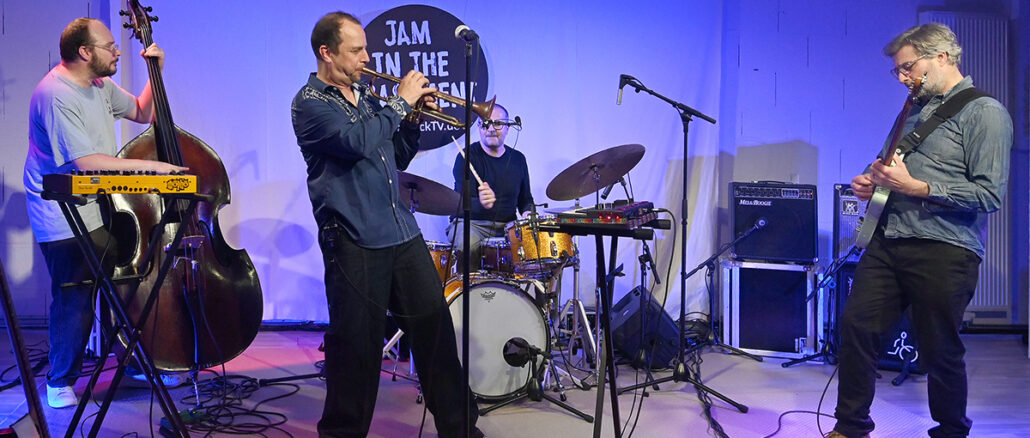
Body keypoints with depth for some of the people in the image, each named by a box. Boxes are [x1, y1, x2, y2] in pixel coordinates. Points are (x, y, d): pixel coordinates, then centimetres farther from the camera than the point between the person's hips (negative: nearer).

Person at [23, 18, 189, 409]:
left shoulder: (100, 85, 8)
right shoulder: (55, 95, -21)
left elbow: (143, 113, 21)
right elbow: (85, 161, -27)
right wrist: (149, 165, -26)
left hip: (100, 207, 9)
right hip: (63, 219, -8)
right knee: (74, 301, -5)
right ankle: (60, 382, 16)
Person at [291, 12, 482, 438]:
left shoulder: (365, 95, 18)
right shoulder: (310, 103, -4)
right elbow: (357, 141, -22)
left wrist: (414, 118, 7)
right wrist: (400, 102, -11)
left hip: (402, 233, 7)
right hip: (354, 241, -7)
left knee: (435, 326, 9)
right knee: (356, 343, 1)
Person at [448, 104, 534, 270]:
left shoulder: (518, 159, 11)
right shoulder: (467, 156, -7)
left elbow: (525, 198, 20)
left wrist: (527, 212, -4)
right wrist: (481, 204, -44)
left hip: (507, 226, 4)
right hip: (470, 223, -4)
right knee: (468, 247, -36)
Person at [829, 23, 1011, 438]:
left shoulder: (984, 112, -6)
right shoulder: (915, 110, 19)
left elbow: (989, 194, -15)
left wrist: (914, 187, -18)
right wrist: (873, 181, 8)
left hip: (943, 251, -7)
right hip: (889, 240, 7)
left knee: (940, 351, 3)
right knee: (856, 324, 2)